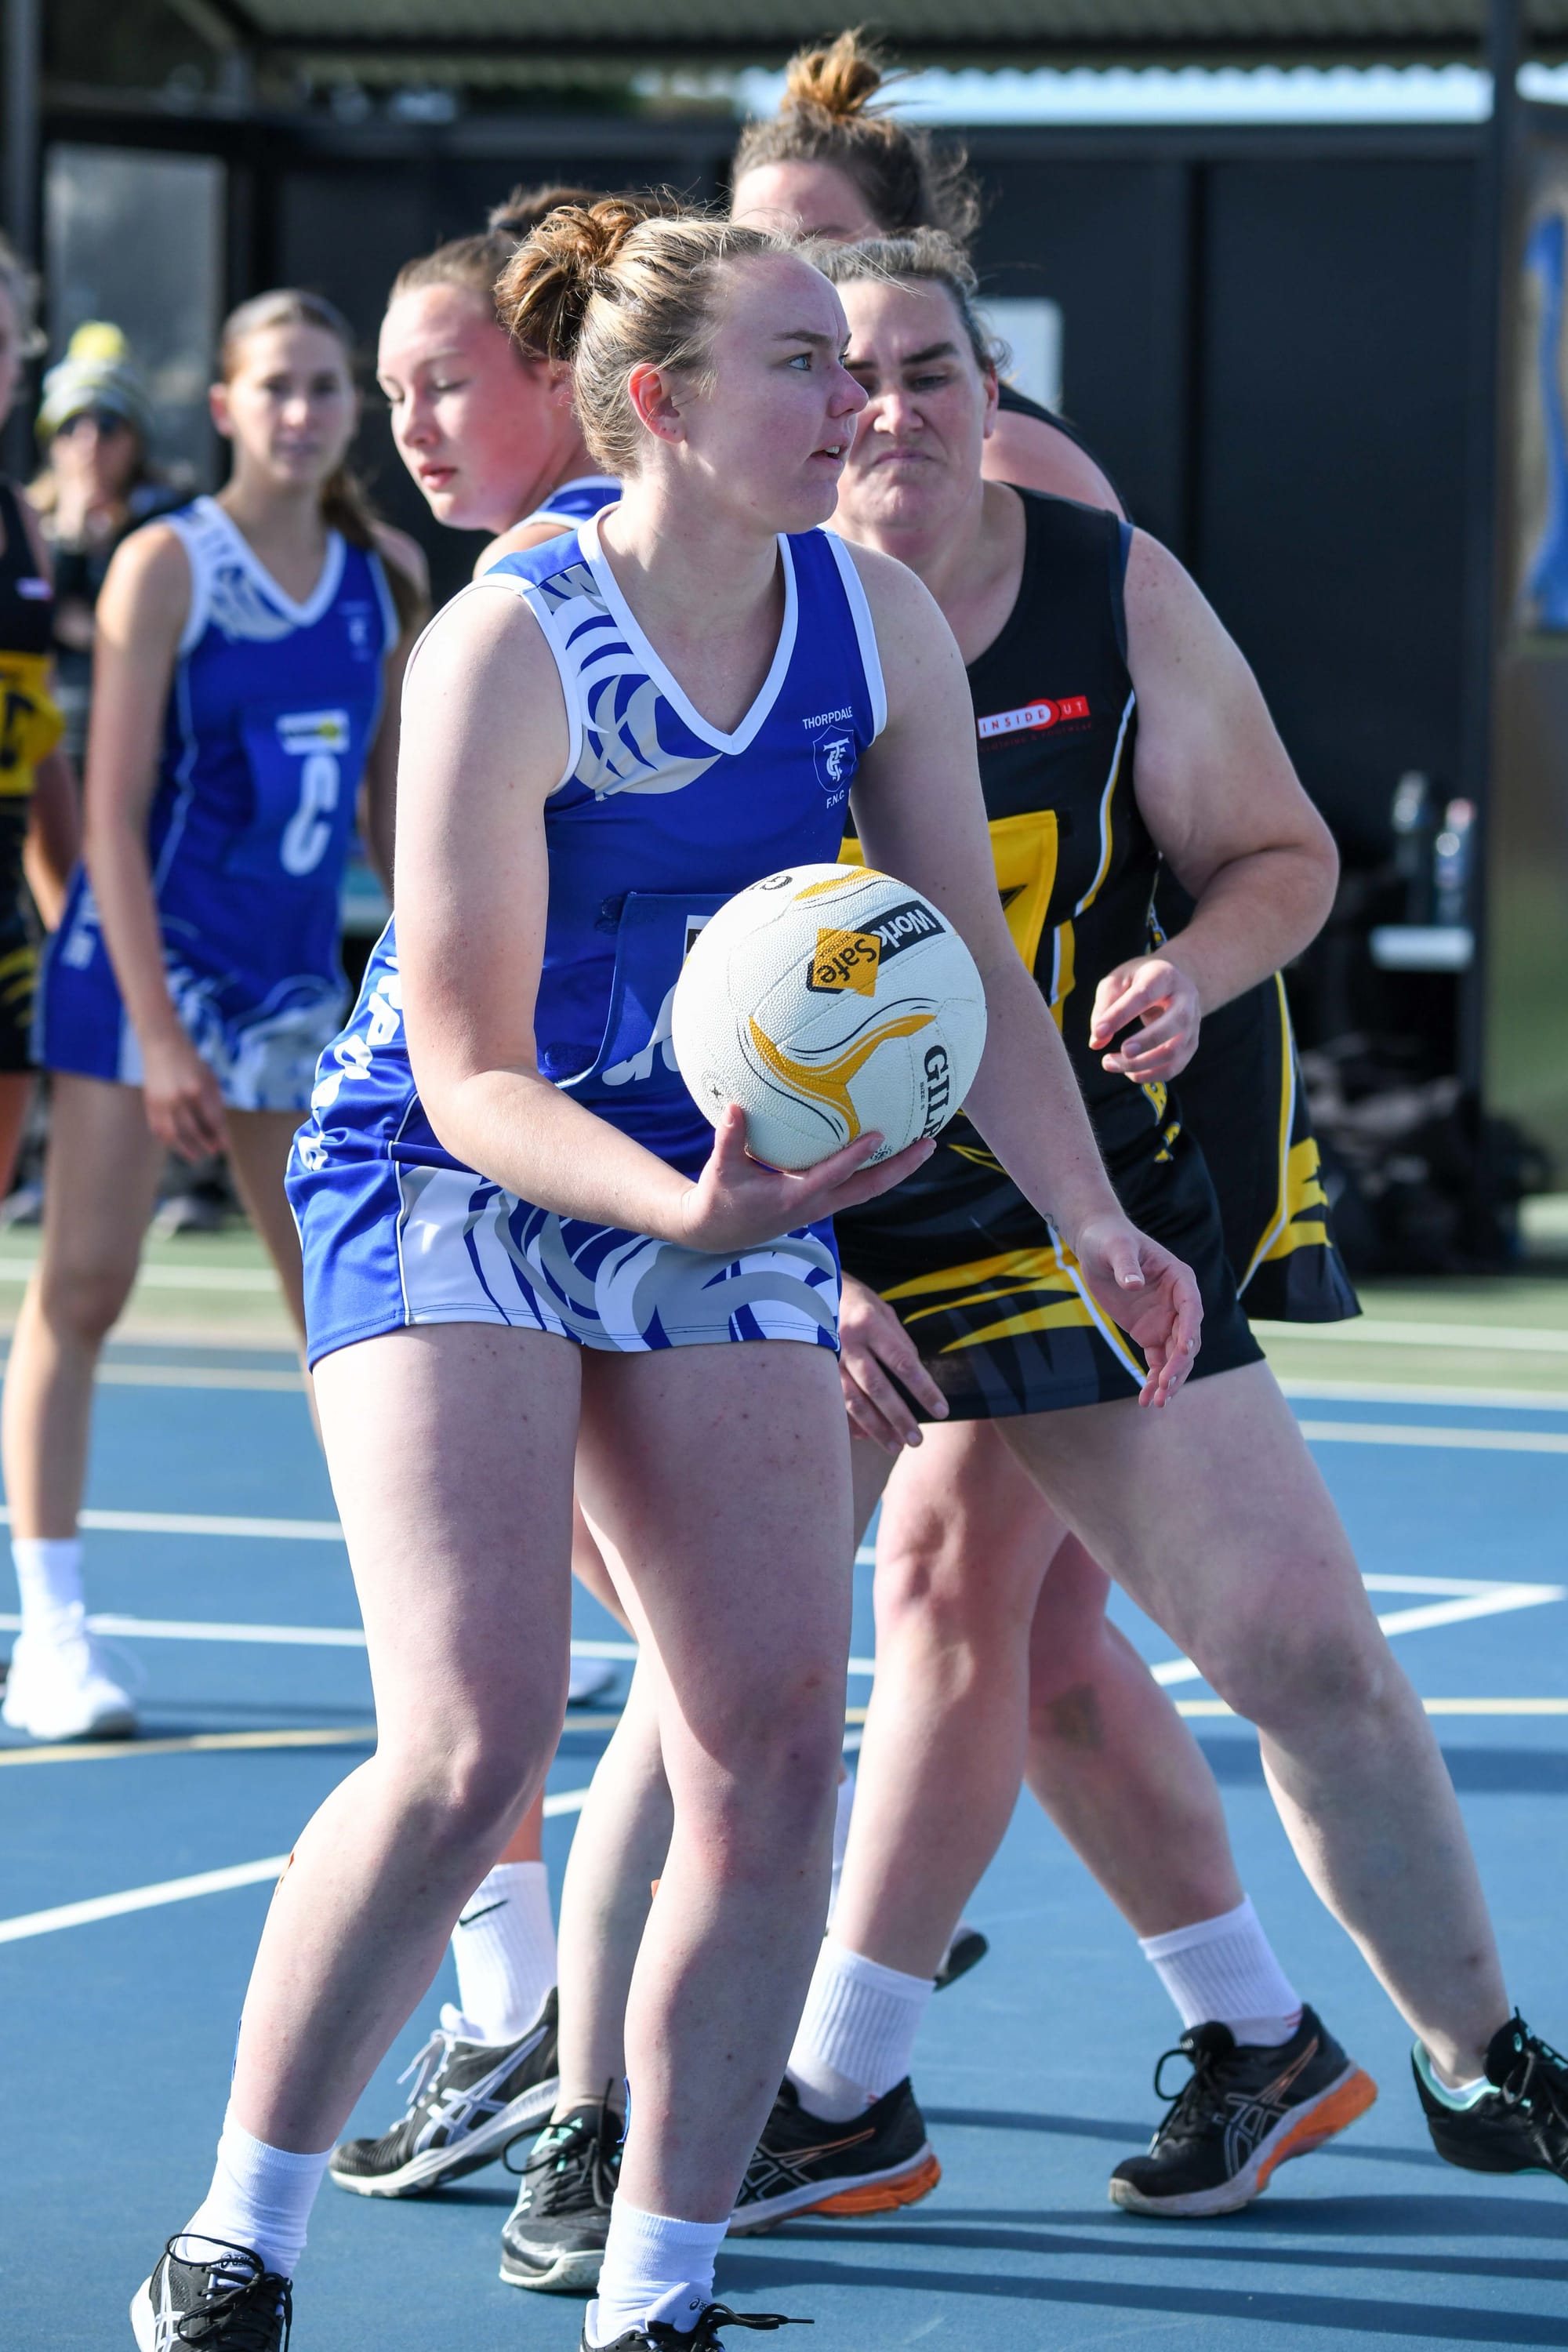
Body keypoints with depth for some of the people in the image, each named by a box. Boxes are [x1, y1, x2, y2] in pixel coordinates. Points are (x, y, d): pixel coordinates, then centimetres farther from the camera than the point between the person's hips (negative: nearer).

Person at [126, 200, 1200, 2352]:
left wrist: (1096, 1222, -10)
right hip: (448, 1188, -5)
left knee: (777, 1740, -8)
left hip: (729, 1195, 5)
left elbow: (971, 961, 3)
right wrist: (684, 1207, -36)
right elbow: (471, 1074, -19)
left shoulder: (878, 620, -4)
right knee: (472, 1744, -20)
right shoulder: (509, 647, -20)